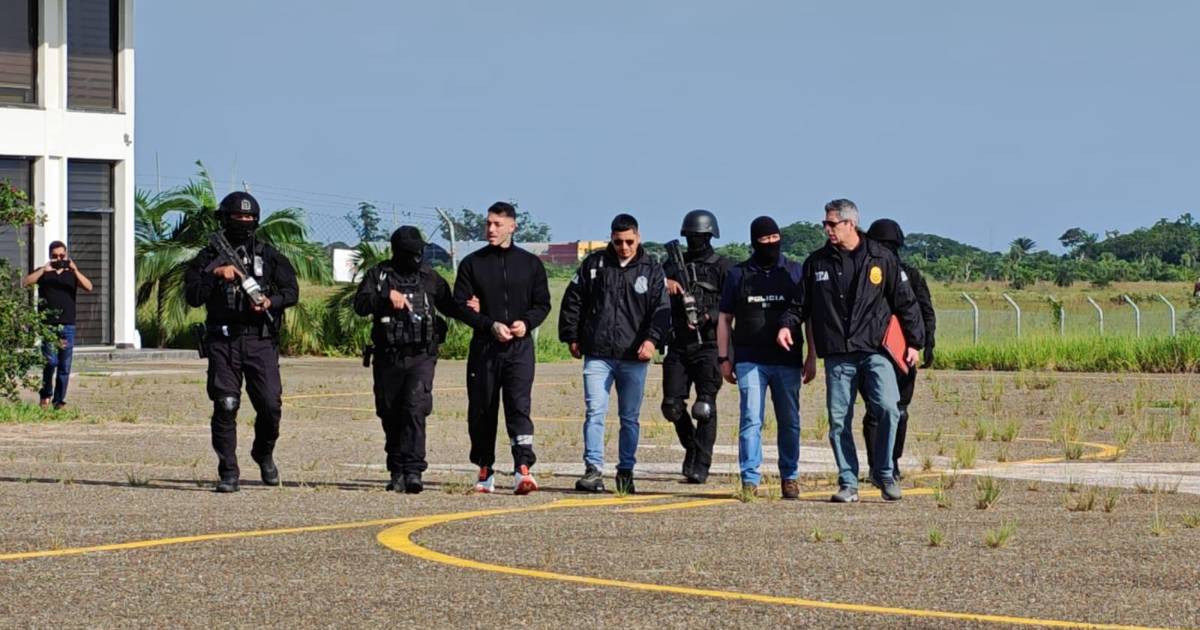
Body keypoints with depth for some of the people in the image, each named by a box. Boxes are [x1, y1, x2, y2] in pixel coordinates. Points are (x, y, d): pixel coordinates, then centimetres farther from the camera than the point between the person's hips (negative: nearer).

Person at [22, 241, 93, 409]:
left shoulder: (72, 274, 13)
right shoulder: (43, 273, 9)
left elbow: (88, 287, -4)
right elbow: (25, 283, -8)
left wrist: (75, 270, -17)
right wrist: (44, 270, -17)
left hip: (68, 326, 2)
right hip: (48, 325, -2)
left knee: (64, 366, 2)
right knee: (51, 362, -13)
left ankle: (59, 400, 8)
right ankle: (46, 394, 7)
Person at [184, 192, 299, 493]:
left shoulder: (269, 256, 12)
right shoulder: (208, 257, 9)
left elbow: (291, 290, 6)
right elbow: (192, 296, -1)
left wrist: (270, 302, -13)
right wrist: (216, 273, -13)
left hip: (260, 341, 1)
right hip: (223, 341, -1)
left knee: (270, 405, -7)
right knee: (225, 406, -7)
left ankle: (264, 453, 22)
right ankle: (228, 473, -1)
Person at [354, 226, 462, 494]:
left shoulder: (430, 277, 12)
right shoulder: (378, 276, 6)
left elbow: (449, 306, 22)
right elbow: (360, 304, -8)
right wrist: (388, 297, -22)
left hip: (421, 356, -1)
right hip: (388, 358, 1)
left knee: (415, 409, -17)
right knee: (390, 414, 6)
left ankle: (413, 471, -22)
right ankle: (397, 472, 19)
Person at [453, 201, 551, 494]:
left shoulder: (530, 263, 10)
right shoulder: (472, 263, 7)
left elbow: (543, 303, 11)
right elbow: (460, 305, 1)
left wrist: (526, 322, -10)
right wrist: (490, 325, -13)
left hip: (520, 347, -1)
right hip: (484, 346, 1)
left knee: (519, 406, -14)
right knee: (481, 410, 6)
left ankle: (523, 469, -22)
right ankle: (485, 471, 17)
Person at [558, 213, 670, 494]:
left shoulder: (652, 270, 5)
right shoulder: (594, 264, 6)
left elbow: (662, 310, 0)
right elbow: (572, 301, 12)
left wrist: (652, 339, -15)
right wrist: (572, 337, 7)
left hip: (634, 356, 1)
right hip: (597, 354, 0)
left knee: (630, 417, 7)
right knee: (595, 411, -10)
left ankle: (626, 471, 16)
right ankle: (593, 470, -12)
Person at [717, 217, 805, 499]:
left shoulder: (795, 272, 8)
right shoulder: (739, 274, 9)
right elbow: (725, 319, 11)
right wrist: (723, 358, 5)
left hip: (787, 361, 1)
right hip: (750, 360, -1)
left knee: (789, 422, 6)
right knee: (751, 420, -7)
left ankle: (790, 477, 16)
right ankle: (750, 479, -6)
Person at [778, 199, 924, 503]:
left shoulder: (881, 258, 4)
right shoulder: (817, 262, 10)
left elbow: (905, 302, 9)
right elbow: (801, 303, 17)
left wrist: (914, 342, 7)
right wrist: (787, 324, -2)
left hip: (875, 350, -2)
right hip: (837, 355, 2)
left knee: (888, 409, -16)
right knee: (839, 420, 0)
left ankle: (884, 473, 1)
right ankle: (848, 483, 9)